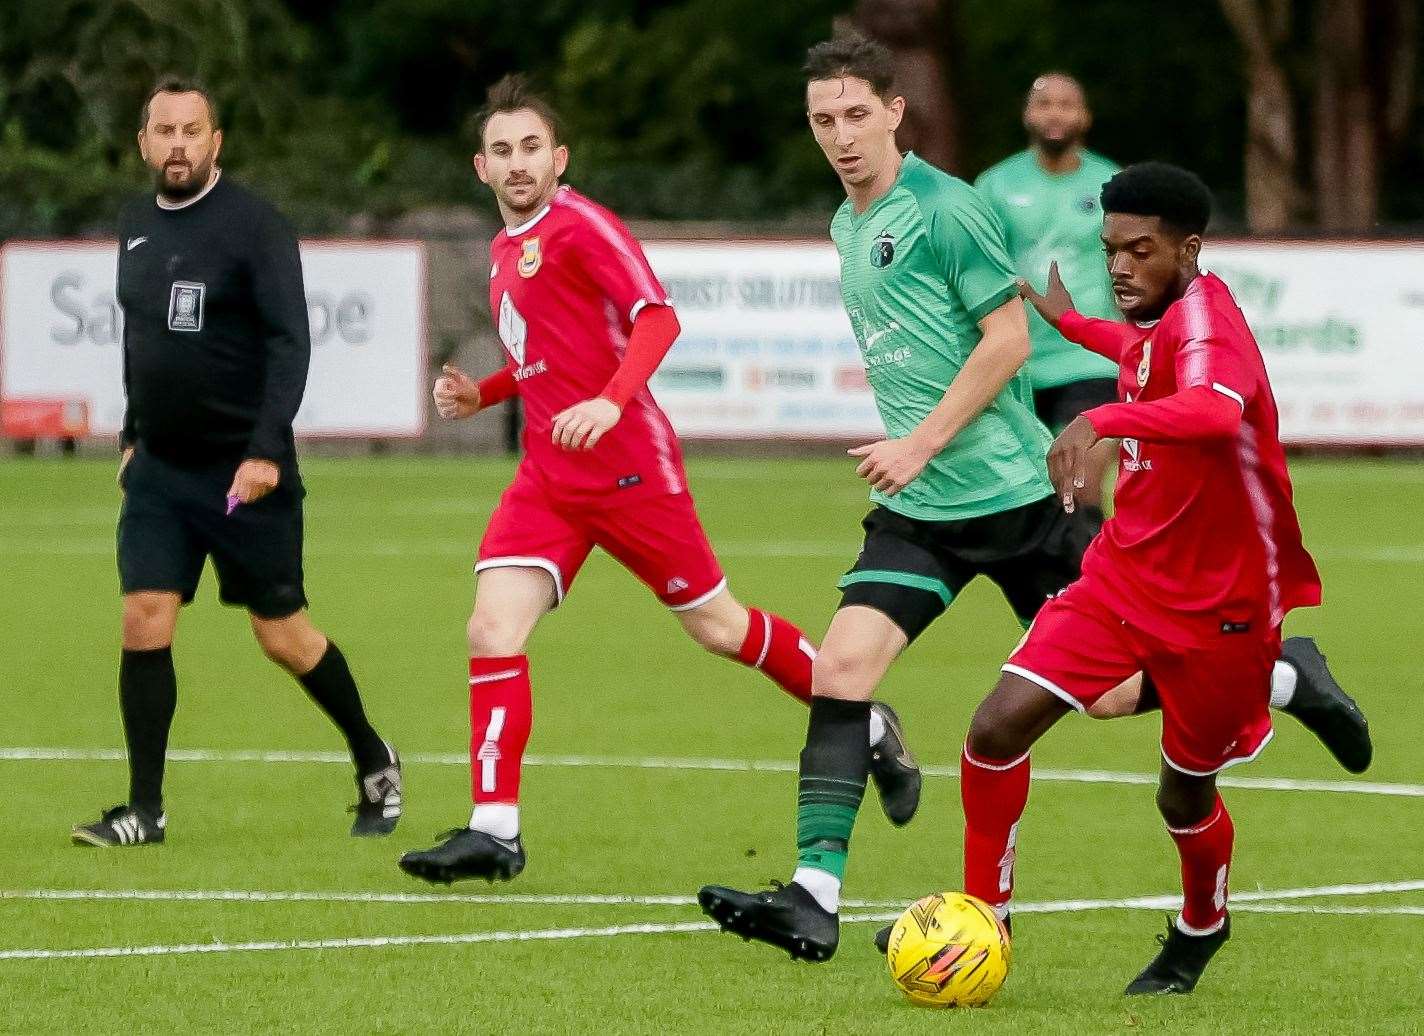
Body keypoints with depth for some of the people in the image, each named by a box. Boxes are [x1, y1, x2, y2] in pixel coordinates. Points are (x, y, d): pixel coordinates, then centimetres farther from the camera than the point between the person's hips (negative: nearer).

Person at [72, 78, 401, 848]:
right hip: (159, 469, 5)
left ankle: (373, 762, 26)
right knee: (144, 623, -7)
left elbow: (289, 343, -16)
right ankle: (145, 809, -2)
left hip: (245, 472, -5)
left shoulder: (254, 226, -10)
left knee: (283, 634, 3)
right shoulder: (136, 225, 9)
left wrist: (267, 449, -23)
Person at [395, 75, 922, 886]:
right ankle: (494, 831, -10)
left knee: (716, 625, 4)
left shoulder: (579, 226, -11)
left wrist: (609, 402, -36)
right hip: (548, 477, 7)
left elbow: (657, 318, -22)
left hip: (629, 468, -7)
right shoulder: (505, 249, 15)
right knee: (493, 630, -9)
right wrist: (481, 394, 12)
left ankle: (869, 729, 24)